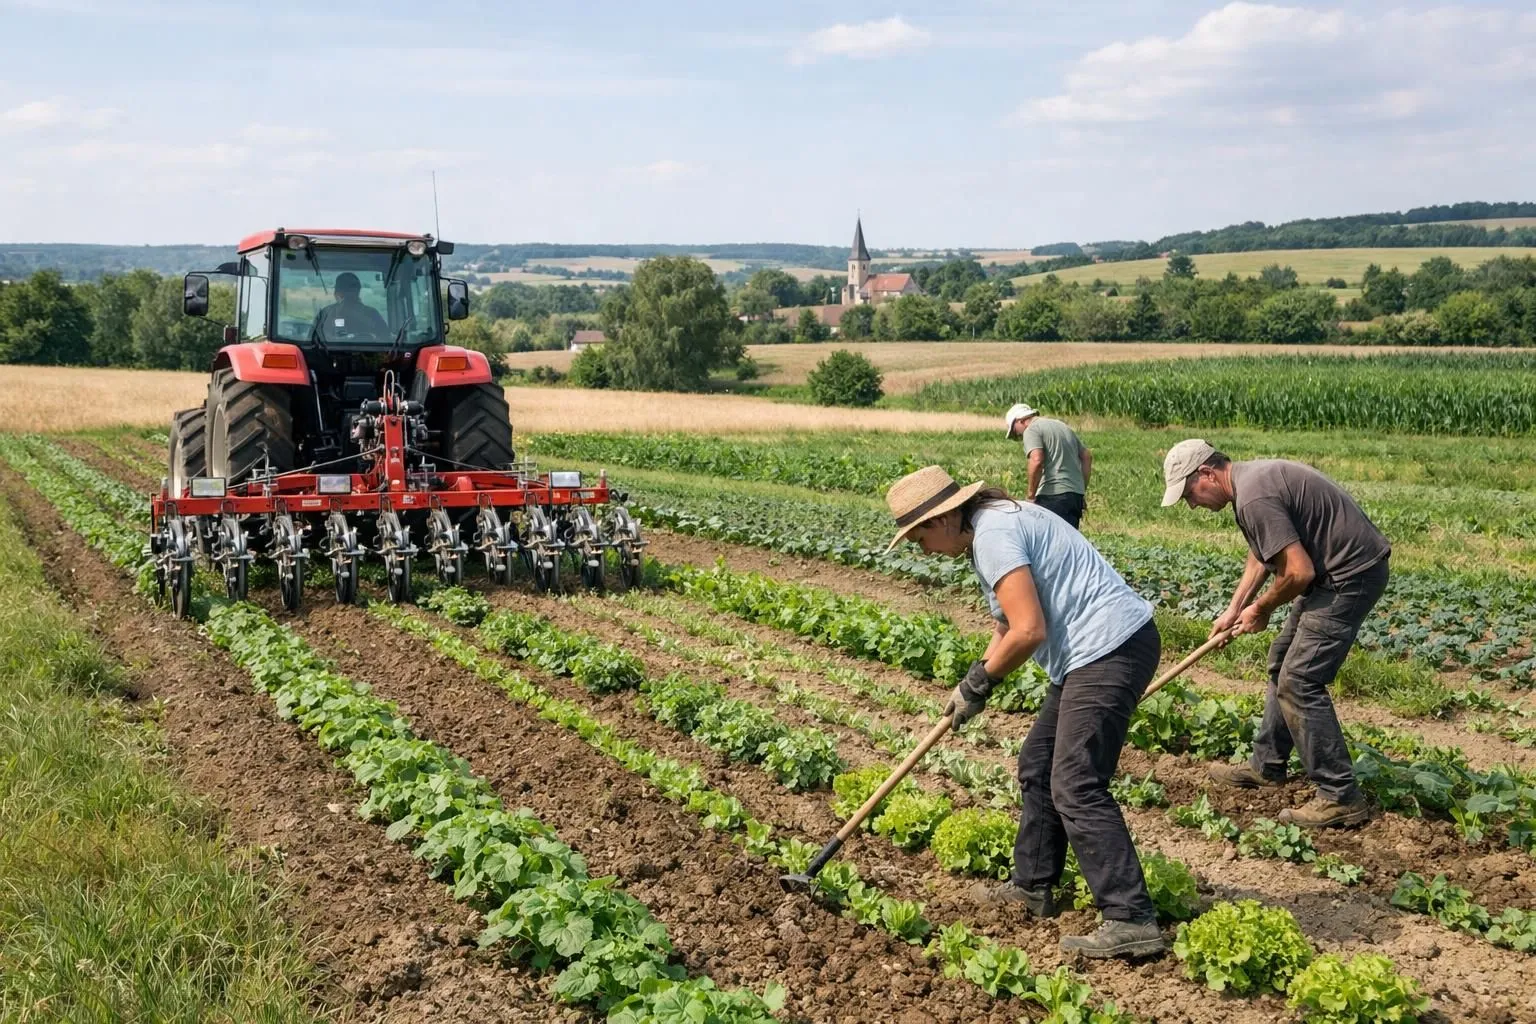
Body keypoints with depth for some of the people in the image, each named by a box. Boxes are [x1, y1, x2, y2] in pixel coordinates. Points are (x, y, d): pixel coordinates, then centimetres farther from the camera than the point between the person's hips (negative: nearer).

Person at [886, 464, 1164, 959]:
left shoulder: (993, 534, -16)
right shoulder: (996, 521, 17)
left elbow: (1028, 631, -21)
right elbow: (1009, 623, 25)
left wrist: (978, 682, -7)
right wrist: (974, 685, 17)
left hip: (1111, 648, -11)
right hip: (1096, 652, 11)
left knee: (1076, 787, -12)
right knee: (1037, 767, 18)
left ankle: (1131, 920, -13)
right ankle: (1033, 887, 28)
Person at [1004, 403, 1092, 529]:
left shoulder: (1031, 430, -3)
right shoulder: (1063, 426, 24)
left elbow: (1037, 461, -20)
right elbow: (1087, 456, 25)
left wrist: (1031, 495, -13)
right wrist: (1083, 490, 25)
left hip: (1053, 496, -9)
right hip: (1076, 495, 9)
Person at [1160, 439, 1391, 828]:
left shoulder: (1254, 498, -24)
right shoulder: (1250, 478, 10)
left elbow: (1299, 571, -25)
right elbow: (1260, 555, 23)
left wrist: (1261, 609, -7)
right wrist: (1234, 610, 18)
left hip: (1351, 576, -11)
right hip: (1334, 572, 11)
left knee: (1299, 682, -10)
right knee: (1282, 662, 19)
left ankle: (1340, 798, -3)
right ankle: (1266, 765, 32)